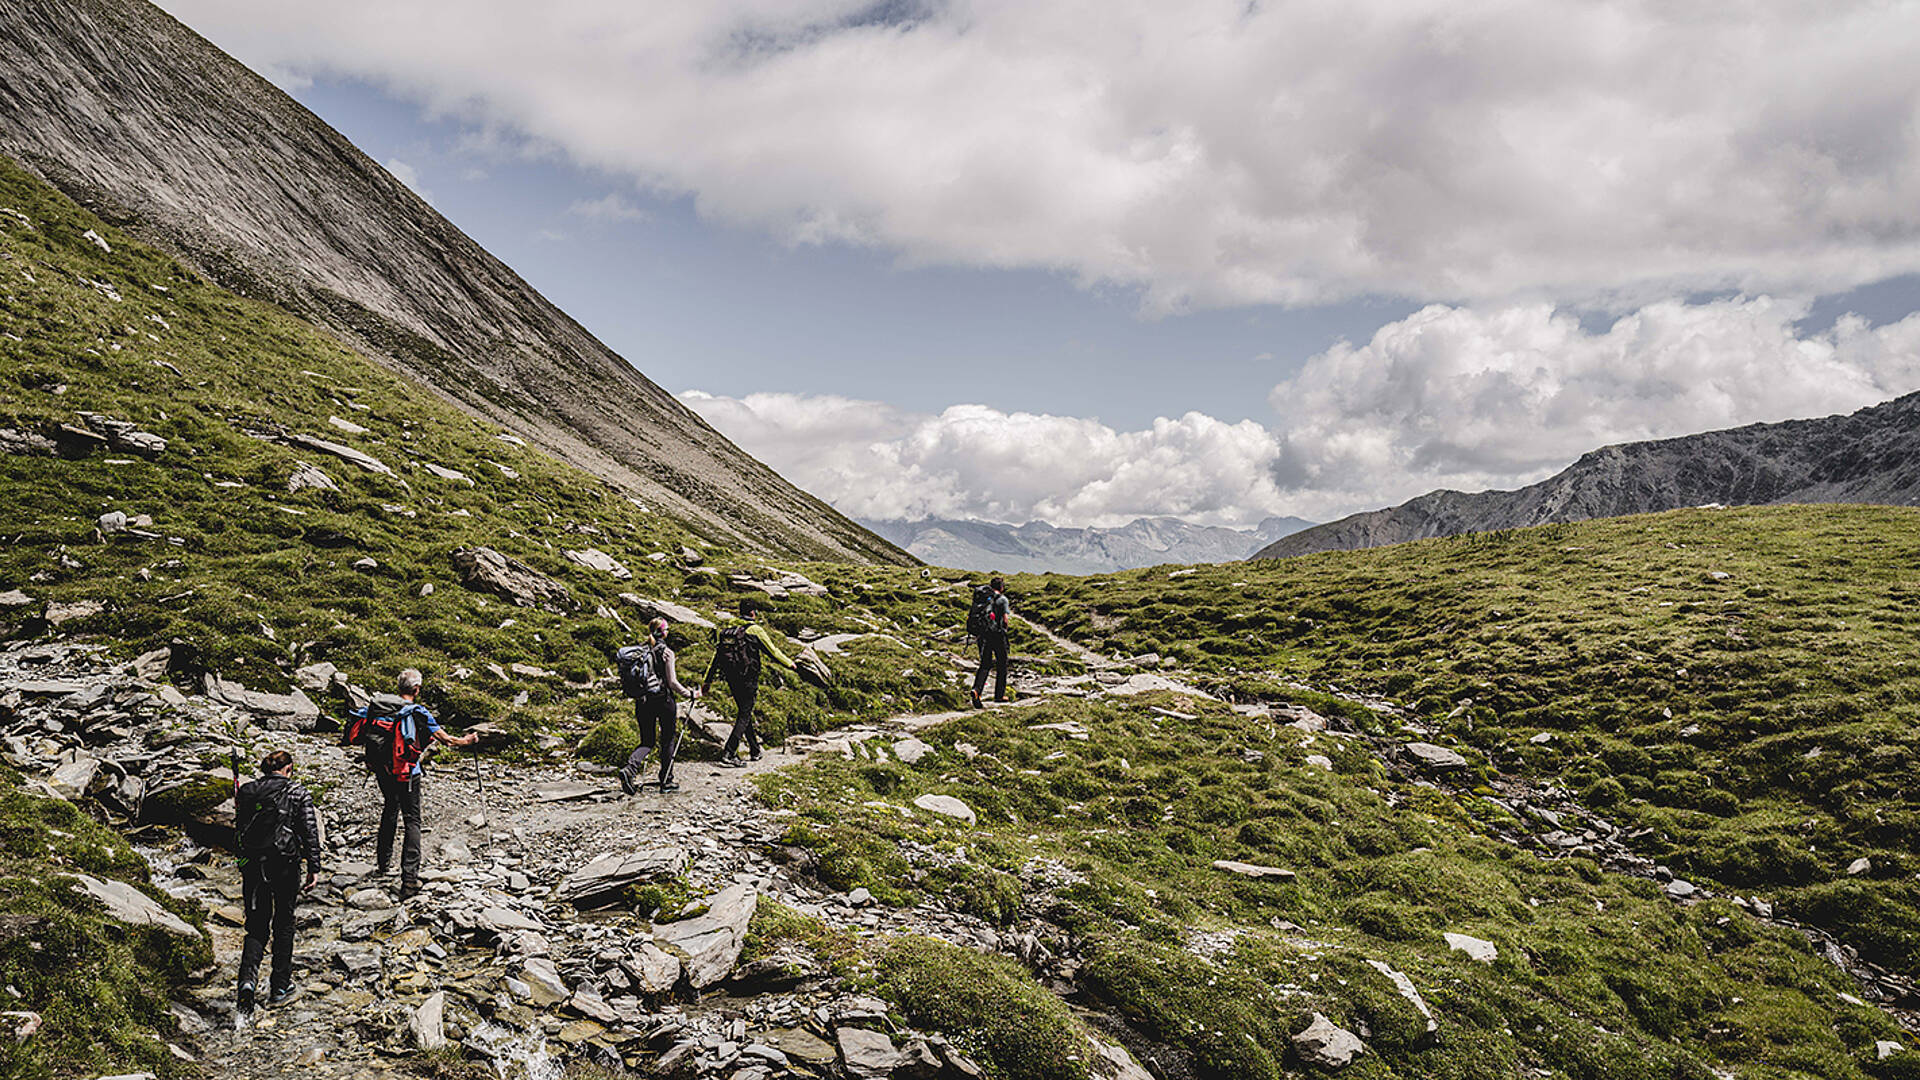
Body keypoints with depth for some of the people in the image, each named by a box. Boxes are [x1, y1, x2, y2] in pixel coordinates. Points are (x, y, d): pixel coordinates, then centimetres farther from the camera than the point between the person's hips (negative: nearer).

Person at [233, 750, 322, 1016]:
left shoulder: (247, 791, 4)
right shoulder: (298, 793, -4)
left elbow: (239, 829, 9)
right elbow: (310, 832, -7)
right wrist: (314, 868, -3)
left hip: (252, 865, 2)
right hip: (285, 865, -2)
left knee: (257, 927, 10)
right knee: (284, 925, 13)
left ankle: (248, 979, -14)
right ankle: (280, 988, 18)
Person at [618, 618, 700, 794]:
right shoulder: (665, 652, -12)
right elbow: (672, 682, -13)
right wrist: (690, 694, -2)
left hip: (642, 702, 5)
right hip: (663, 700, -5)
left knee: (647, 742, 13)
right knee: (668, 740, 12)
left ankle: (629, 768, -13)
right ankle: (666, 782, 17)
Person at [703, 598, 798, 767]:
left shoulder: (728, 630, 12)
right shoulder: (754, 629, -7)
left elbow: (716, 656, 14)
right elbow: (772, 652, -5)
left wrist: (707, 680, 19)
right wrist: (791, 665, 7)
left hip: (731, 679, 7)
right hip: (747, 680, -7)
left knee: (744, 712, 18)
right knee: (744, 716, -3)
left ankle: (755, 751, 28)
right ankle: (728, 755, -12)